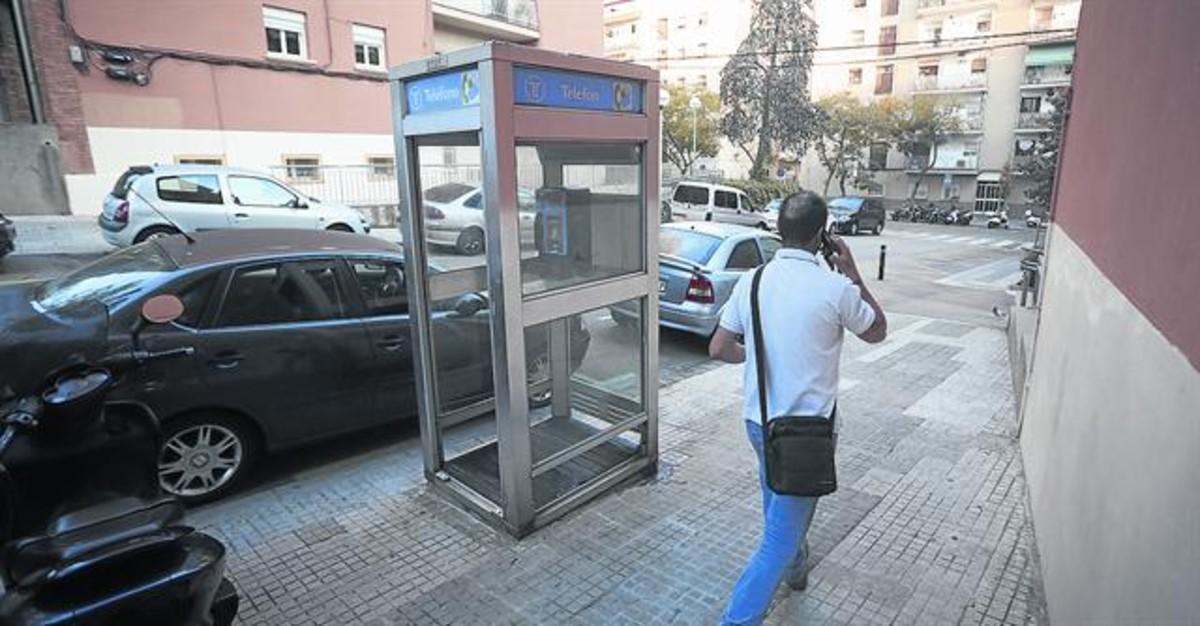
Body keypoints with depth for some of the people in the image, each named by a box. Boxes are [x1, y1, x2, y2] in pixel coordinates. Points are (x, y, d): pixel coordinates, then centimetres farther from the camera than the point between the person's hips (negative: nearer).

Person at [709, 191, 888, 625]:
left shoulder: (751, 281, -5)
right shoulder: (835, 289, -17)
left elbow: (719, 349, -1)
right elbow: (877, 332, 3)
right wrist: (852, 274, 4)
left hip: (759, 422, 6)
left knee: (781, 508, 30)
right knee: (780, 535, 4)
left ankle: (794, 568, 55)